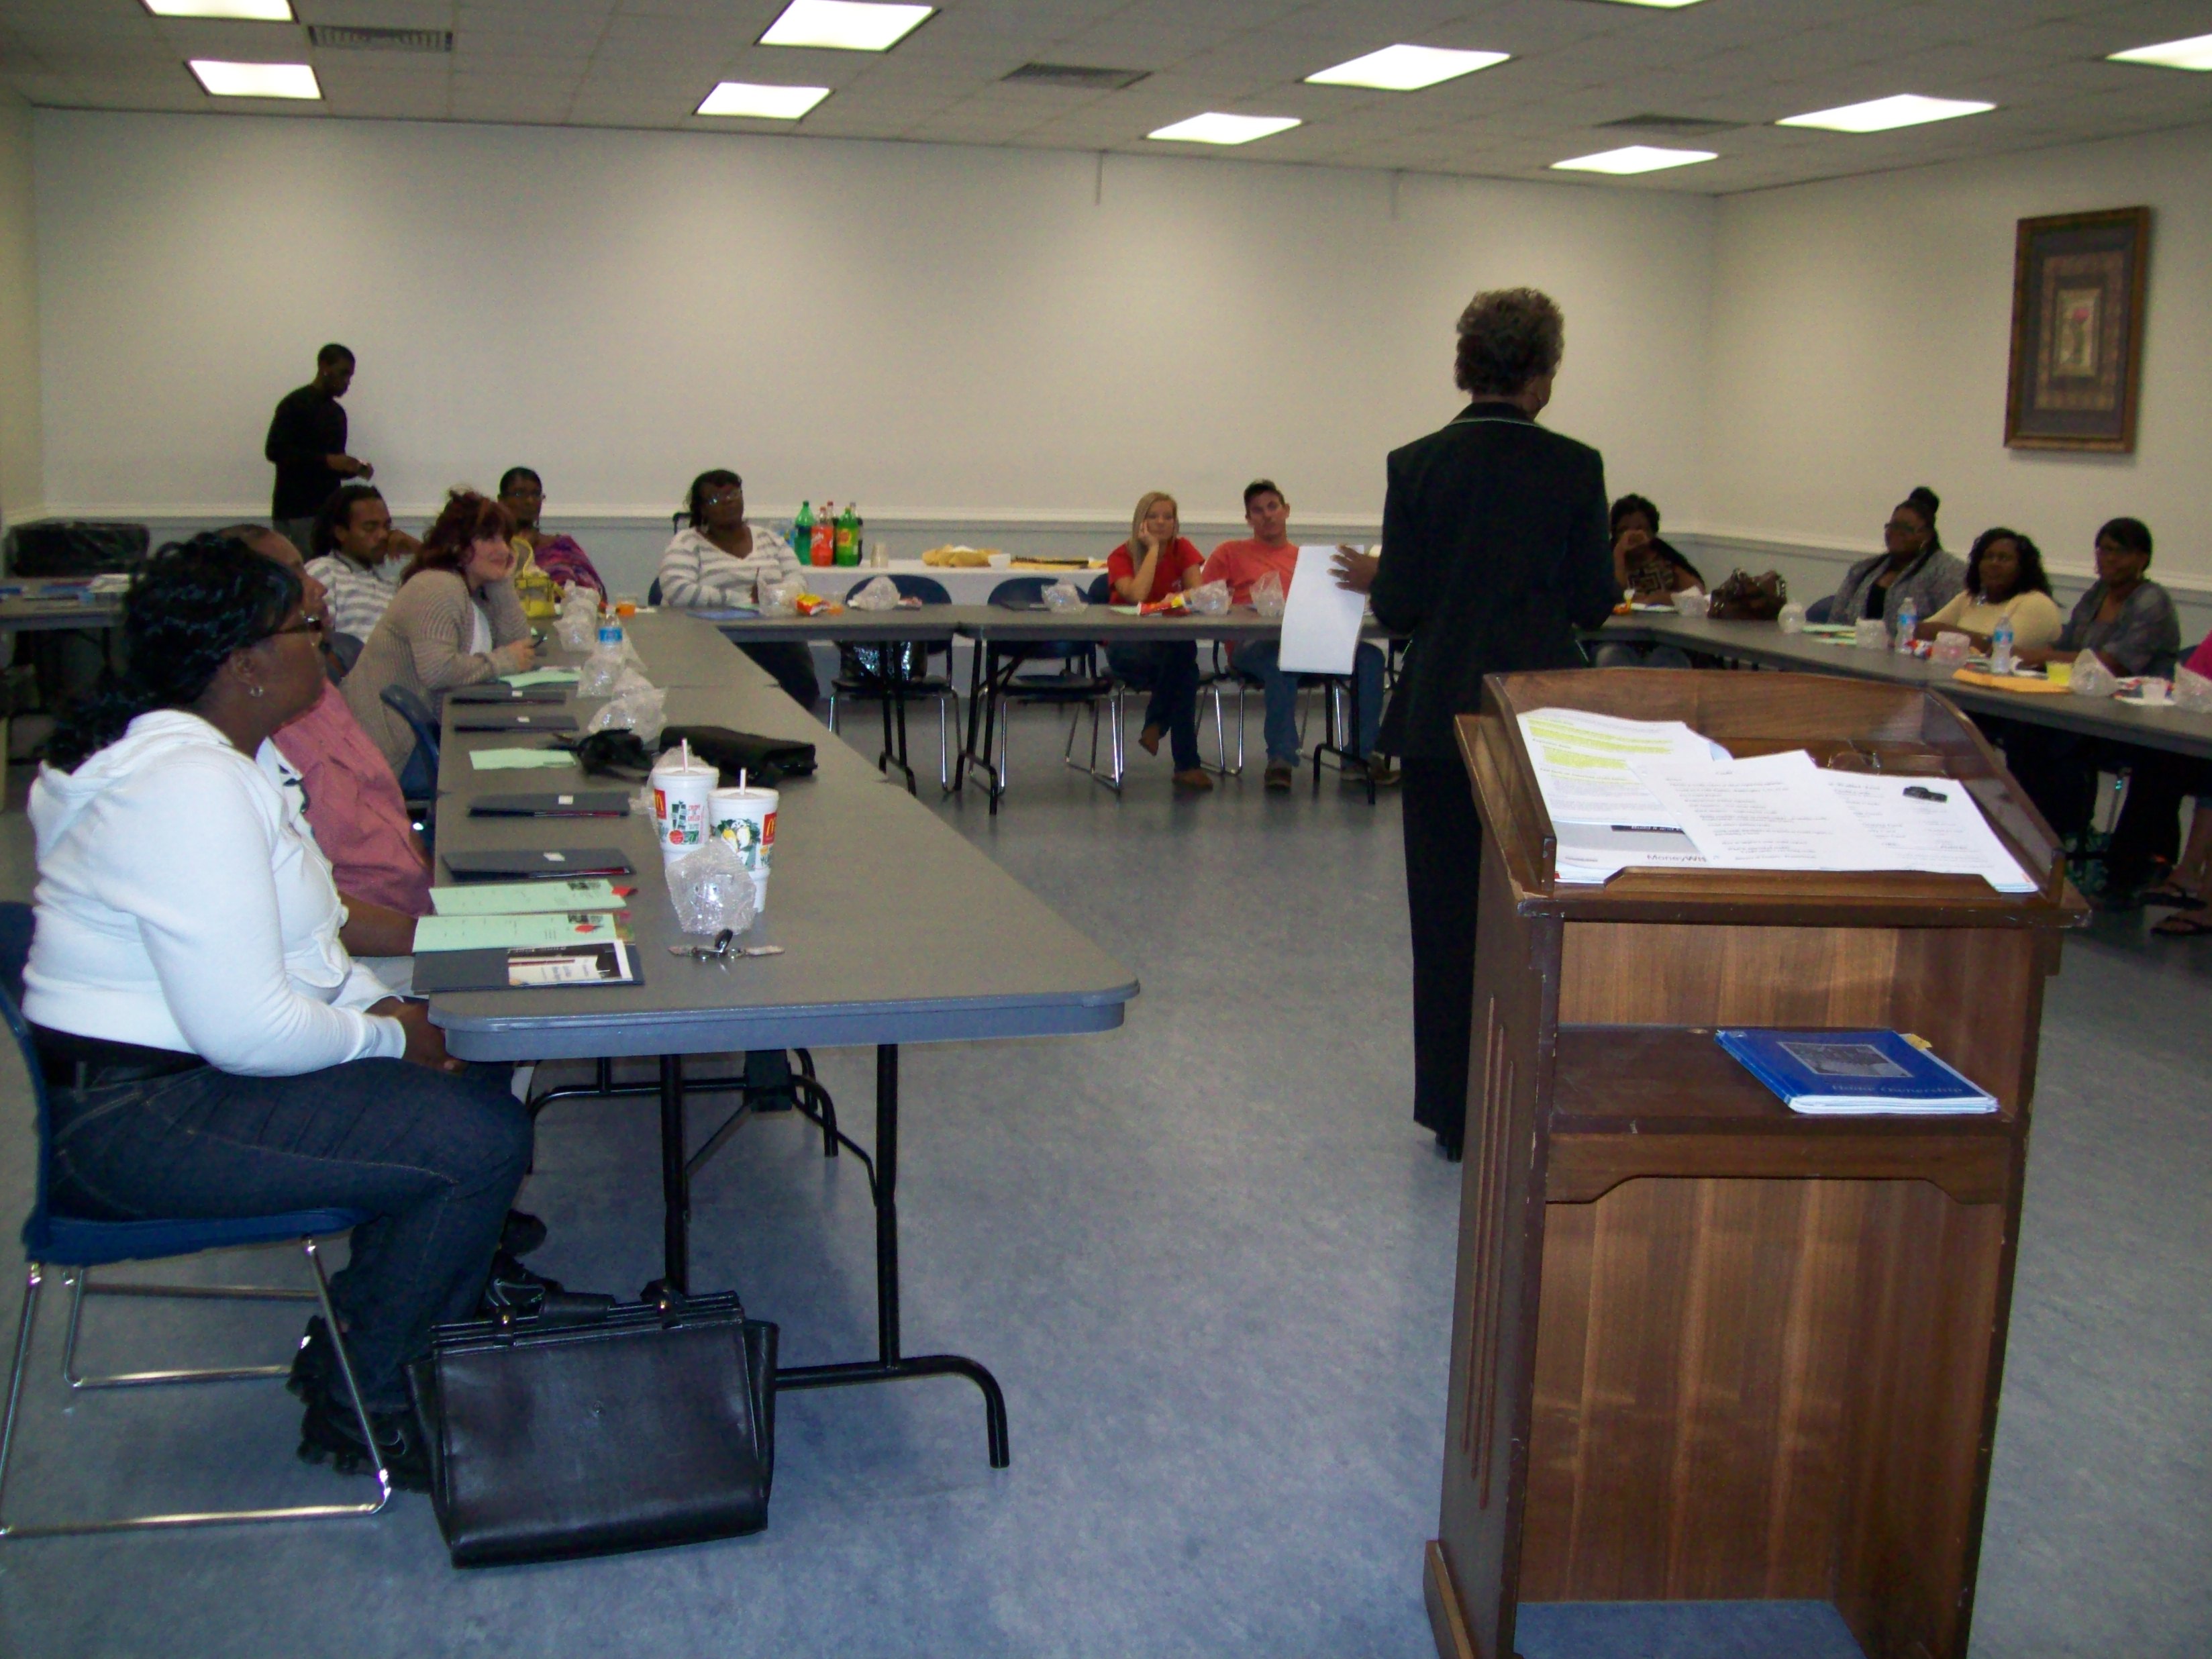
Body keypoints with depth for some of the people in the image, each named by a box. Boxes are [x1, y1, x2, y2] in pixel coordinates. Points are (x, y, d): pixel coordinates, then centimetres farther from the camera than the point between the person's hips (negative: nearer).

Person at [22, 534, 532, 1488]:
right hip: (138, 1118, -11)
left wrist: (378, 1001, 4)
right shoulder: (191, 789, -25)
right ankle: (357, 1406, 1)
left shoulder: (223, 754, 10)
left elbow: (264, 940, 19)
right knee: (483, 1137, -19)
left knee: (473, 1069, 12)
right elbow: (247, 1032, -29)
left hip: (175, 1066, 11)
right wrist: (387, 1036, -12)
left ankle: (360, 1329, 21)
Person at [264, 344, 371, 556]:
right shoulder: (295, 404, -6)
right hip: (297, 512, -7)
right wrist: (326, 460, -21)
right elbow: (274, 450, -15)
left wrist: (355, 469, 2)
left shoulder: (337, 412, 18)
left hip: (327, 510, 7)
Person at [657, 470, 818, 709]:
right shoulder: (687, 543, 6)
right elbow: (677, 591, -12)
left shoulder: (769, 539, 20)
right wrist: (747, 599, -12)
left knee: (800, 686, -27)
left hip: (772, 640, 3)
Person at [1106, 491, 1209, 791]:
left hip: (1171, 644, 3)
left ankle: (1156, 725, -14)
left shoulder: (1182, 550, 4)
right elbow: (1137, 595, -26)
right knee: (1184, 663, -36)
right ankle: (1187, 763, -27)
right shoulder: (1121, 557, -6)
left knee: (1185, 653, -37)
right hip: (1127, 647, -3)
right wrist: (1153, 548, -18)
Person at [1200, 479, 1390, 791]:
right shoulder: (1229, 554, 18)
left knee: (1369, 656, -23)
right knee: (1282, 656, -41)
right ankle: (1281, 759, -36)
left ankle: (1361, 755, -18)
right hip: (1250, 645, -4)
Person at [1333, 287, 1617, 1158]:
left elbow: (1400, 606, -7)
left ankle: (1457, 1112, 16)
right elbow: (1593, 602, -1)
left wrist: (1372, 578, 15)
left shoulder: (1418, 464, -5)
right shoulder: (1574, 467, -5)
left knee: (1448, 914, 9)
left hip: (1444, 716, 0)